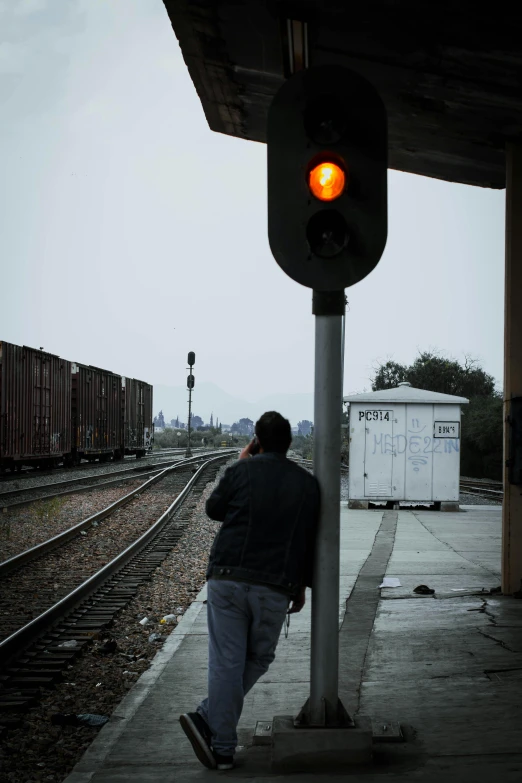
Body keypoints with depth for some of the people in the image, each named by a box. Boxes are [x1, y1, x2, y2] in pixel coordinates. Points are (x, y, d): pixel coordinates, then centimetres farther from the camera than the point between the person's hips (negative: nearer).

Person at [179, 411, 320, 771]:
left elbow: (214, 508, 14)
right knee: (258, 658, 17)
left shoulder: (242, 471, -1)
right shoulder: (307, 483, 6)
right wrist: (302, 586, 18)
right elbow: (309, 539, 9)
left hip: (227, 578, -1)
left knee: (226, 661, 1)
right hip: (274, 587, 1)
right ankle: (208, 718, 9)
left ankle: (223, 749, 0)